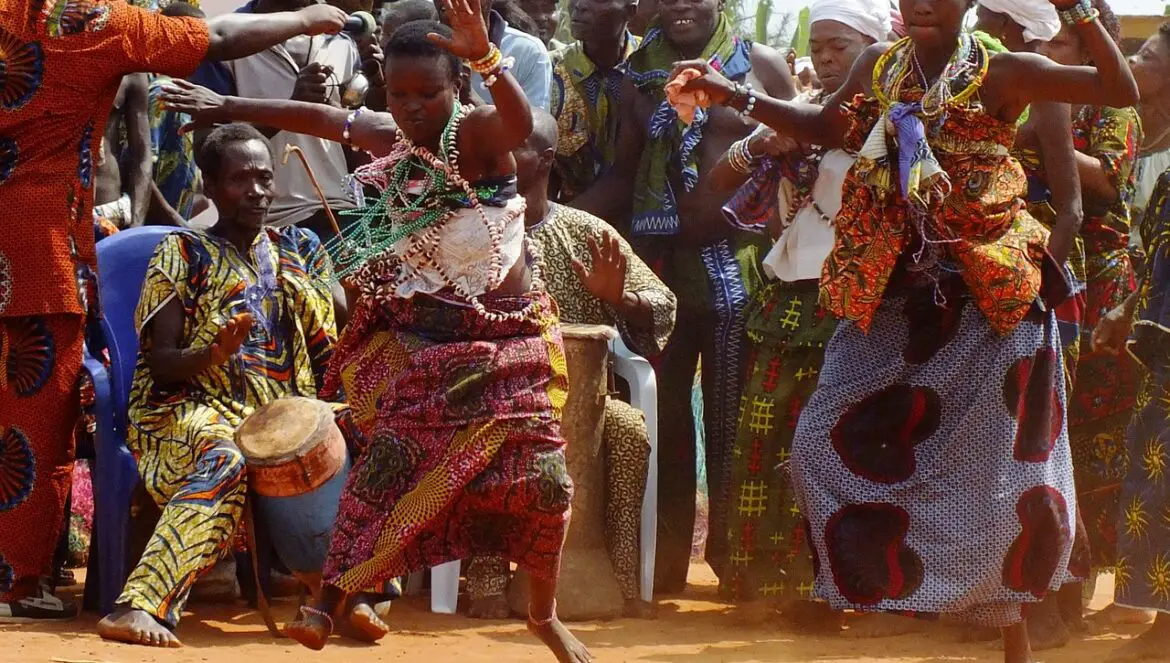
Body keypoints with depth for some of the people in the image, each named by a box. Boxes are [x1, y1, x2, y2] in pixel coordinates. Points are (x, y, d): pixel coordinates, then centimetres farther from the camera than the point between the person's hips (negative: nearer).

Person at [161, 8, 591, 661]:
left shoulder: (477, 132, -16)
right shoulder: (390, 138, 1)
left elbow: (521, 123, -40)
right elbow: (322, 118, 19)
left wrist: (486, 56, -59)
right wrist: (230, 107, 27)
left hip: (508, 344, -3)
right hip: (422, 343, 3)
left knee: (538, 476, -3)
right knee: (391, 462, -11)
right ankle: (328, 602, -10)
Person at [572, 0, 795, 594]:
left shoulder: (762, 66, 4)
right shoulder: (641, 75, 11)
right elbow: (623, 176, 12)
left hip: (738, 263, -2)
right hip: (661, 261, 3)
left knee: (733, 416, 0)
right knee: (662, 415, 4)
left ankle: (734, 555, 8)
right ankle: (663, 560, 11)